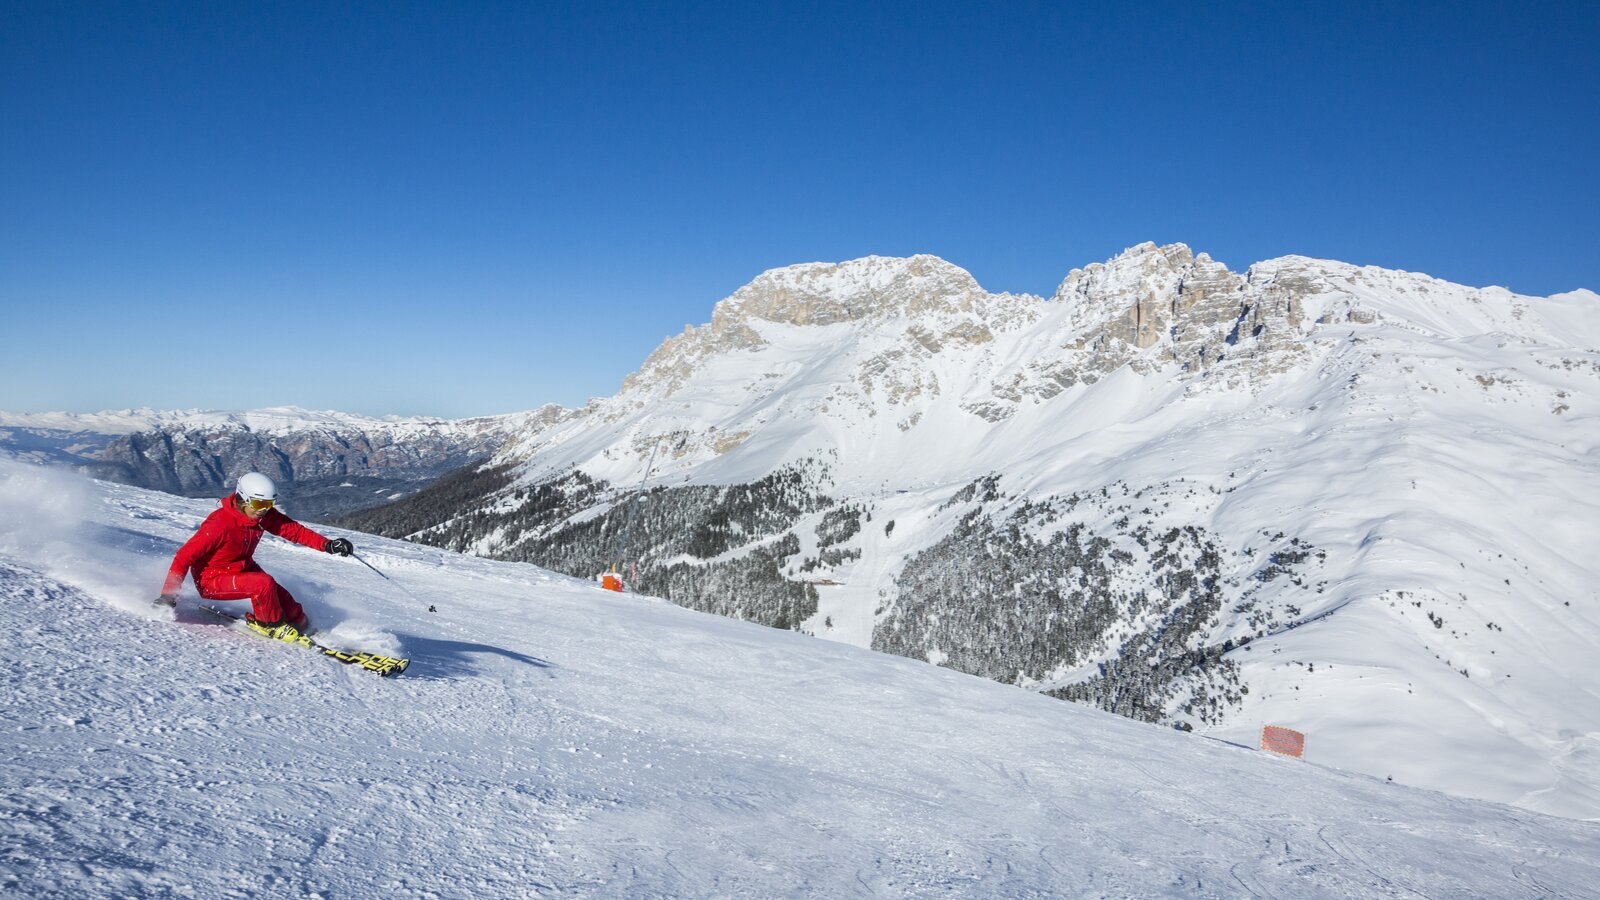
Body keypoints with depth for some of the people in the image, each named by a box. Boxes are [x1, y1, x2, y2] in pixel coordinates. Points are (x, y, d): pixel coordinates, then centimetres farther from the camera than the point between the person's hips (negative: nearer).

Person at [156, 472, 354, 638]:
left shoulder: (263, 515, -11)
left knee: (283, 600, -7)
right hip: (212, 580, -7)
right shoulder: (220, 524, -30)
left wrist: (327, 545, -18)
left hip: (244, 568, 7)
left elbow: (293, 529, -7)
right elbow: (185, 556, -25)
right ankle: (271, 623, -3)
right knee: (264, 584, -28)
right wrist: (168, 594, -26)